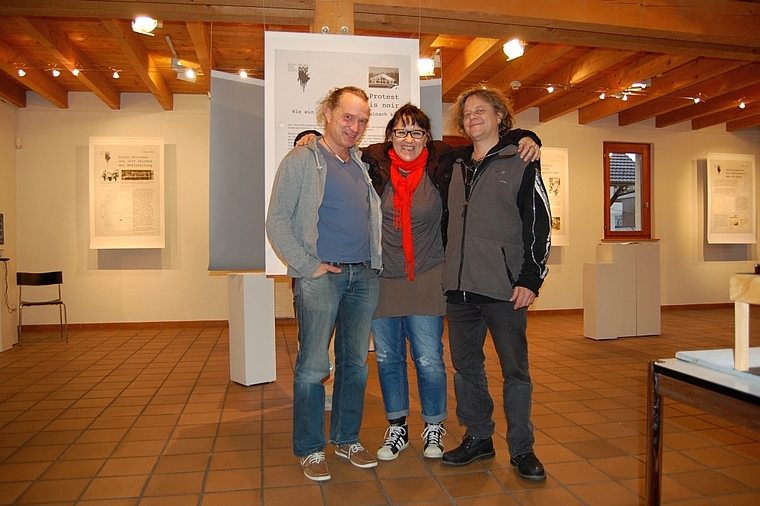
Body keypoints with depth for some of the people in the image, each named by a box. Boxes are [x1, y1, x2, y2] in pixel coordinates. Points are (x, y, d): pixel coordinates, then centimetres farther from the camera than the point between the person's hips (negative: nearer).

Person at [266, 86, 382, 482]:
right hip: (320, 276, -6)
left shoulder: (363, 165, 16)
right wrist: (307, 266, -12)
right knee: (313, 366, 0)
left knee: (356, 363, 12)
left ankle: (346, 439, 27)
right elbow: (276, 221, -7)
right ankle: (310, 449, 16)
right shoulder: (301, 161, -1)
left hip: (363, 276, 6)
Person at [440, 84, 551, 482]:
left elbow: (539, 223, -4)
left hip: (504, 289, -5)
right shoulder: (457, 167, 15)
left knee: (515, 371, 4)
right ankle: (478, 438, 28)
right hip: (459, 288, 5)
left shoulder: (520, 163, 1)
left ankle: (521, 449, 18)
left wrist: (531, 278, -11)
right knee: (465, 367, 12)